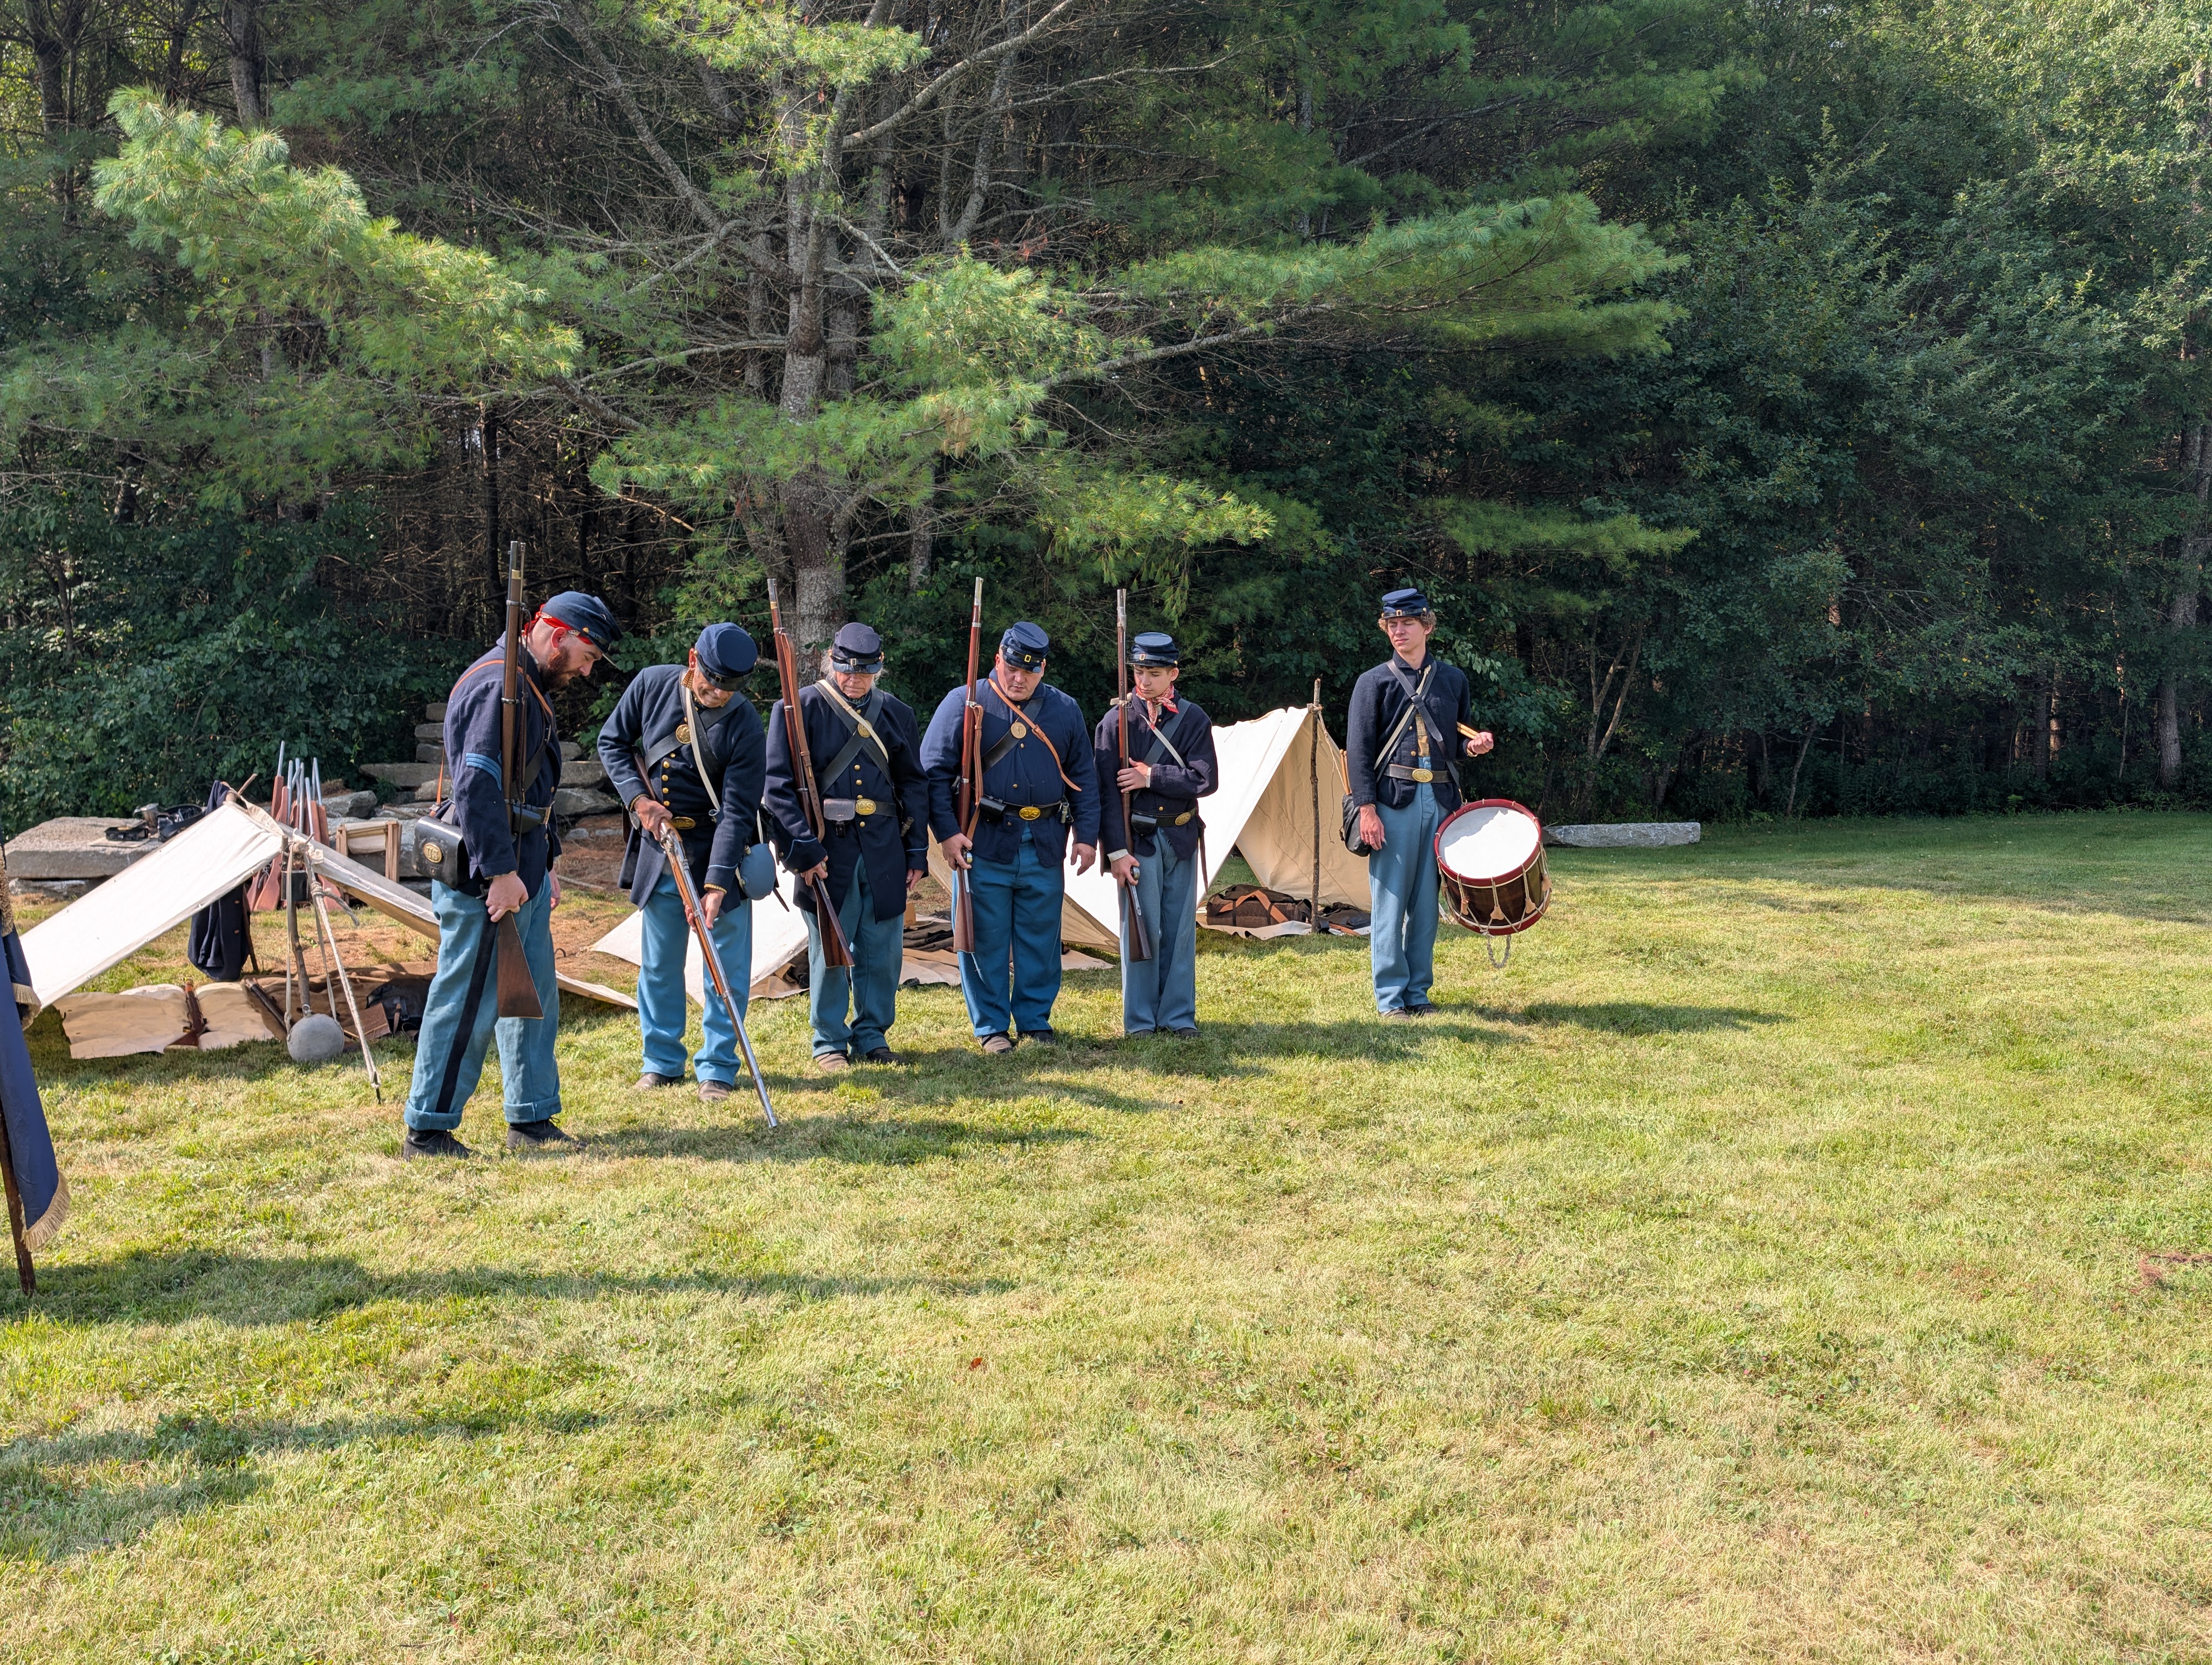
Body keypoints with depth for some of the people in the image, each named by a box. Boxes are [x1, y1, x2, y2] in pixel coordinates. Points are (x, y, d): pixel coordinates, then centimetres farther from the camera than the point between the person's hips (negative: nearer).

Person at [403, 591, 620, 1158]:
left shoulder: (530, 687, 17)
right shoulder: (497, 685, -17)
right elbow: (476, 787, -24)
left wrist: (545, 862, 20)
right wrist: (500, 872, -24)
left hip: (521, 872, 11)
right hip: (486, 877, -11)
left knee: (534, 999, 14)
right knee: (469, 1004, -3)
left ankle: (532, 1121, 23)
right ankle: (427, 1131, 7)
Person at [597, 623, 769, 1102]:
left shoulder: (744, 725, -17)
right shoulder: (652, 685, -7)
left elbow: (737, 812, -20)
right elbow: (613, 742, 7)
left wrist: (717, 884, -26)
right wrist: (639, 798, -9)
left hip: (719, 850, -3)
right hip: (658, 846, 3)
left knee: (727, 964, 0)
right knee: (659, 961, 11)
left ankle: (717, 1067, 12)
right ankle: (662, 1061, 23)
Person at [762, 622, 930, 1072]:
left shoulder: (897, 715, 10)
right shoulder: (798, 709, -3)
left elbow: (915, 785, 13)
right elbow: (779, 784, -8)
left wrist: (917, 852, 8)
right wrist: (802, 848, -14)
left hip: (884, 847, 4)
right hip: (827, 849, -3)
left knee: (883, 949, 8)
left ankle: (871, 1035, 22)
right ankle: (829, 1042, 16)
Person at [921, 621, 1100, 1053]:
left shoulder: (1064, 710, 9)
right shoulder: (964, 703, -1)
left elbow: (1084, 777, 13)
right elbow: (934, 771, -3)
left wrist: (1087, 835, 5)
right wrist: (947, 832, -11)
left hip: (1045, 844, 3)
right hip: (984, 842, -3)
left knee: (1041, 937, 9)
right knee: (985, 940, 2)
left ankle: (1035, 1020, 22)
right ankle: (991, 1026, 14)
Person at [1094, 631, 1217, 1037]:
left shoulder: (1193, 719, 3)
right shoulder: (1117, 721, -4)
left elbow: (1206, 780, -7)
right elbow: (1108, 790, -7)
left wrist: (1152, 776, -15)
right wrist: (1117, 850, -13)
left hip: (1182, 836, 3)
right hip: (1138, 838, -3)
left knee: (1181, 927, 8)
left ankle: (1179, 1016, 18)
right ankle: (1139, 1020, 10)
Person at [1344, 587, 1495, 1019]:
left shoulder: (1453, 679, 13)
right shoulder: (1374, 682, 2)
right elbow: (1359, 751, -3)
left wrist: (1474, 745, -1)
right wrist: (1367, 808, -10)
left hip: (1440, 800, 3)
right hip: (1395, 800, -3)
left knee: (1426, 902, 8)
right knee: (1390, 900, -2)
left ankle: (1419, 991, 17)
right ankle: (1391, 996, 6)